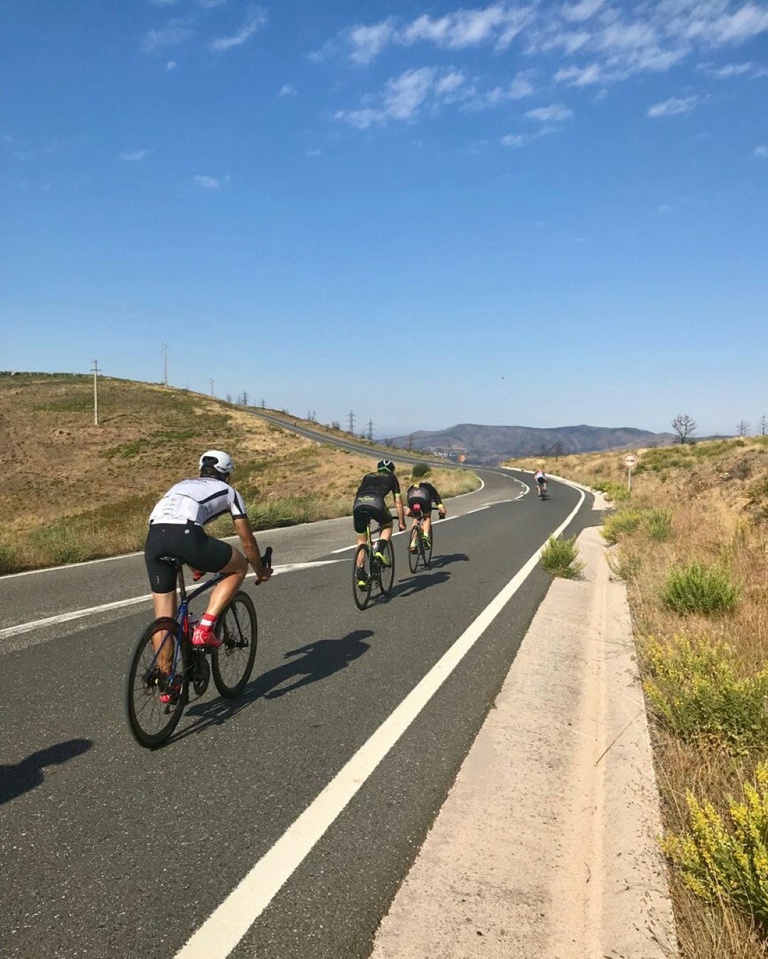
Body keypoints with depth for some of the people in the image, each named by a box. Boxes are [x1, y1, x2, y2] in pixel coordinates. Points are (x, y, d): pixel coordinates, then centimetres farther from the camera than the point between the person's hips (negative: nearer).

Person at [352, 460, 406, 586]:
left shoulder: (367, 476, 38)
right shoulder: (391, 478, 29)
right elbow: (398, 502, 29)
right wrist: (401, 522, 39)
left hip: (358, 505, 3)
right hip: (376, 503, -3)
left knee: (361, 540, 19)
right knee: (387, 526, 28)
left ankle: (360, 576, 12)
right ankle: (379, 551, 3)